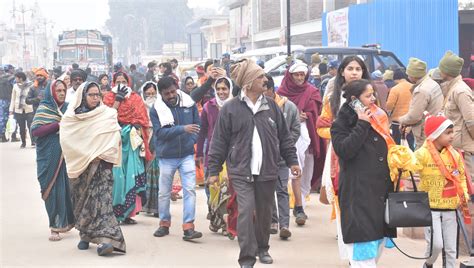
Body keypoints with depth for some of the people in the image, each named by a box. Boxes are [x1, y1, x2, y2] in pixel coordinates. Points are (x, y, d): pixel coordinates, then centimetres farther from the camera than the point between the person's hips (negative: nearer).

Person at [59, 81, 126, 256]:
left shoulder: (107, 114, 3)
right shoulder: (71, 117, 4)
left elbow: (114, 137, -1)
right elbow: (66, 140, -1)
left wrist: (101, 155, -11)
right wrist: (86, 156, -7)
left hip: (100, 164, -2)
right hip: (78, 166, 2)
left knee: (101, 199, -14)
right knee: (82, 200, 9)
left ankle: (104, 238, -22)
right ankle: (85, 235, 23)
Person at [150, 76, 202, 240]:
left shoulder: (189, 103, -3)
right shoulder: (156, 109, -9)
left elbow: (198, 125, 6)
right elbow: (160, 132, -19)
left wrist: (192, 141, -9)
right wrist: (183, 129, -29)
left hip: (187, 154, 1)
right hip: (167, 157, 0)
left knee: (190, 190, -8)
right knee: (164, 193, 10)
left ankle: (188, 228, -7)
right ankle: (164, 224, 28)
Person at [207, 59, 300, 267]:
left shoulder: (271, 106, 6)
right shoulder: (230, 109, -5)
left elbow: (284, 137, 13)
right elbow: (219, 141, -1)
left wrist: (292, 161, 10)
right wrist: (213, 170, -1)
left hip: (267, 171, 4)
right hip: (241, 171, -4)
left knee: (264, 212, 13)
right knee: (246, 210, -13)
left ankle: (262, 248, 35)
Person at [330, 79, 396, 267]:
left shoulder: (378, 118, 16)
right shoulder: (341, 123, -3)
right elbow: (344, 150, -20)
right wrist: (362, 125, -15)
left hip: (381, 191, 7)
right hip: (358, 193, -7)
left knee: (378, 240, 9)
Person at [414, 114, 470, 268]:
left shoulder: (454, 155, 5)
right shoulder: (422, 154, -11)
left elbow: (461, 177, 15)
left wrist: (464, 195, 2)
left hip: (450, 208, 5)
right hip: (430, 208, -5)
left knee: (450, 248, 8)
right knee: (436, 244, -10)